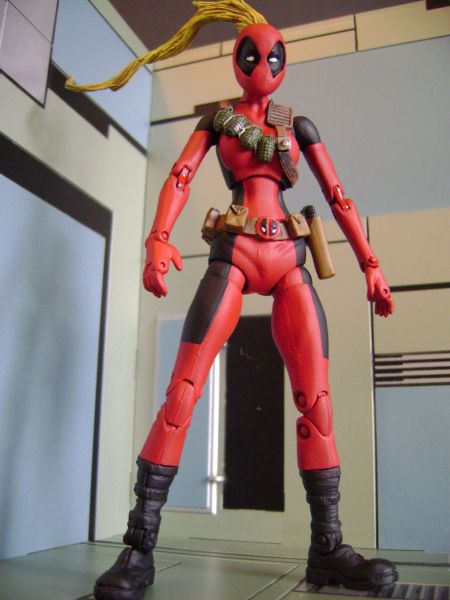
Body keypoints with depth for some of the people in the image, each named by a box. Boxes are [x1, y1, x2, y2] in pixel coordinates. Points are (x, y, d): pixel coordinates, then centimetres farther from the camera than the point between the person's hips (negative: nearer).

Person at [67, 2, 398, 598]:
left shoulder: (299, 125, 21)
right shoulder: (218, 118, 16)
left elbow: (338, 196, 17)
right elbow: (180, 176, 0)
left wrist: (370, 265, 8)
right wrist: (158, 238, -19)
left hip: (289, 261, 3)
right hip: (234, 256, -2)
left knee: (317, 398, -7)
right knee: (183, 390, -15)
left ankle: (328, 548, 1)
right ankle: (139, 547, -11)